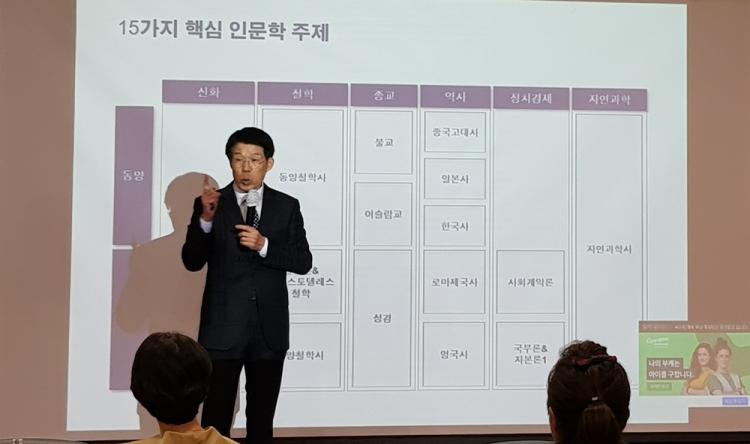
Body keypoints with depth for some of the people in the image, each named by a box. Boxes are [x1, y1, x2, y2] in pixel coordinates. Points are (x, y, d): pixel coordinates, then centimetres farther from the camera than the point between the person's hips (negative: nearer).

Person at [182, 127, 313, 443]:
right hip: (223, 329, -2)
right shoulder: (209, 204, 0)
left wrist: (264, 246, -17)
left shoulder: (287, 206, 4)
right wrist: (205, 219, -21)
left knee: (262, 418, 14)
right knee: (215, 419, -1)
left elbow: (303, 262, -2)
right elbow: (192, 262, -6)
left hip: (269, 329, 2)